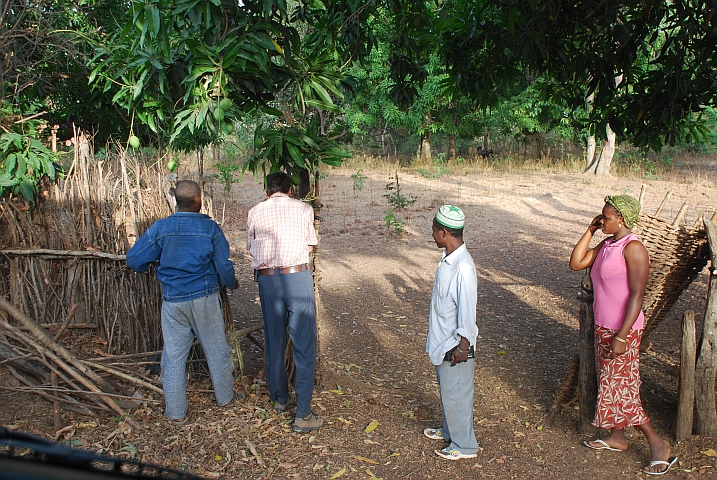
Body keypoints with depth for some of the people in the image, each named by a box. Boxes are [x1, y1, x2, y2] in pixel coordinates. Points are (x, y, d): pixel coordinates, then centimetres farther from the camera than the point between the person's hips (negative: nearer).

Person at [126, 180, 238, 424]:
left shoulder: (160, 228, -5)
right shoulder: (210, 228, -8)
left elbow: (134, 260, -2)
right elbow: (224, 265, -5)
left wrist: (158, 265, 20)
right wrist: (231, 284, 16)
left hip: (173, 301, 1)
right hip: (205, 299, -1)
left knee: (174, 355, 10)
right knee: (216, 349, 16)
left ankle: (176, 412, 18)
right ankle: (225, 396, 32)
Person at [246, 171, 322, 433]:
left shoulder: (255, 212, 9)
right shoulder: (304, 208, 6)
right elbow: (310, 246, 12)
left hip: (267, 279, 3)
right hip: (297, 277, -3)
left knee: (274, 342, 17)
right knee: (304, 345, 0)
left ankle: (279, 399, 33)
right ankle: (303, 415, -1)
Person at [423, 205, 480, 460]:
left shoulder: (463, 266, -27)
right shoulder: (448, 258, 2)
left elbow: (467, 308, -24)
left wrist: (463, 346, -20)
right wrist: (433, 318, 21)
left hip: (455, 343, -9)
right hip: (442, 339, 9)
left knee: (455, 393, 5)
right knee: (446, 389, 23)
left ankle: (464, 445, 21)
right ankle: (450, 431, 42)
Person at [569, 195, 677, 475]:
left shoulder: (633, 248, -20)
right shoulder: (607, 245, 7)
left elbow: (637, 295, -23)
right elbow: (576, 263, 5)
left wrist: (621, 337, -25)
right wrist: (590, 231, 1)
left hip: (622, 331, -9)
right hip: (603, 328, 9)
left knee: (620, 390, -3)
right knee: (611, 386, 18)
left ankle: (659, 446, 10)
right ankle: (617, 437, 33)